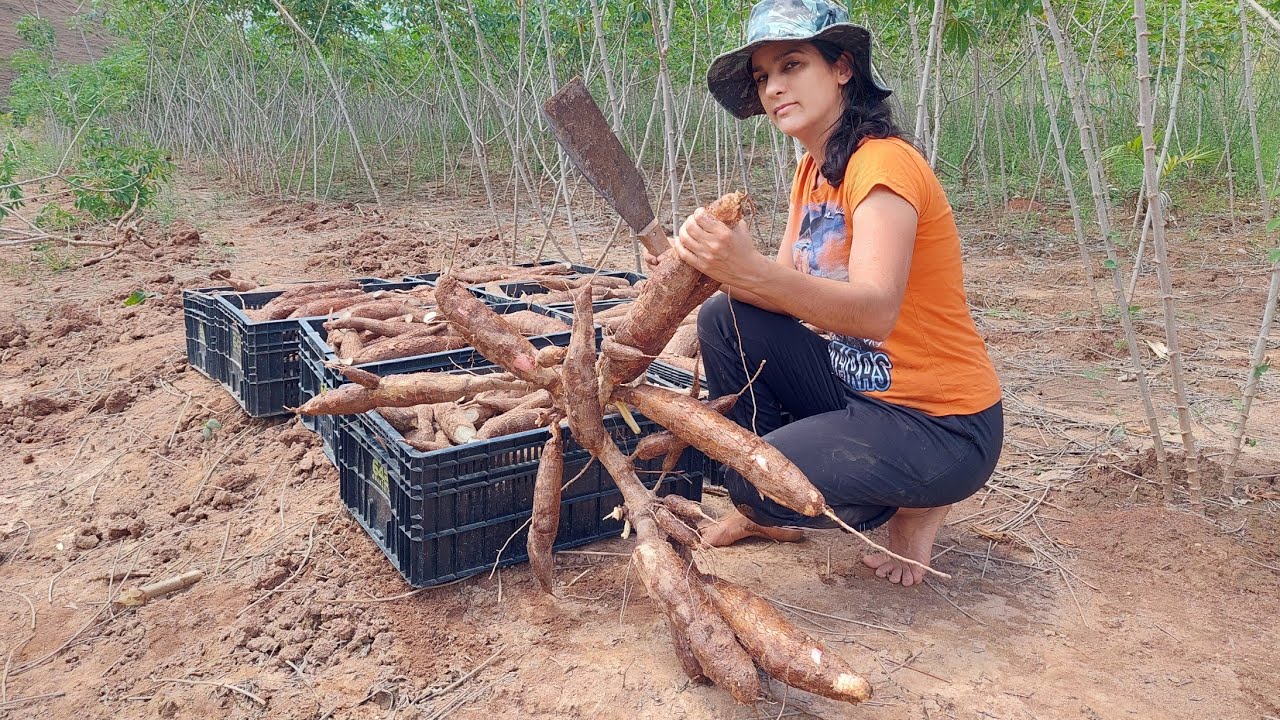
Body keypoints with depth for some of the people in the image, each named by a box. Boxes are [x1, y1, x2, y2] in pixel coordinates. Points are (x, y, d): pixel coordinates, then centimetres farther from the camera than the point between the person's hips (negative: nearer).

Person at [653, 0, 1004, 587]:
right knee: (725, 318, -4)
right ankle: (767, 513, 11)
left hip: (942, 426, -8)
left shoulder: (884, 162, -20)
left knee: (759, 484, -22)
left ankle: (915, 505, 6)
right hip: (859, 387, 8)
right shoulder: (811, 169, 7)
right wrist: (723, 265, -23)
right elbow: (790, 288, -3)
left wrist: (752, 270, -48)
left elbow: (874, 311, -34)